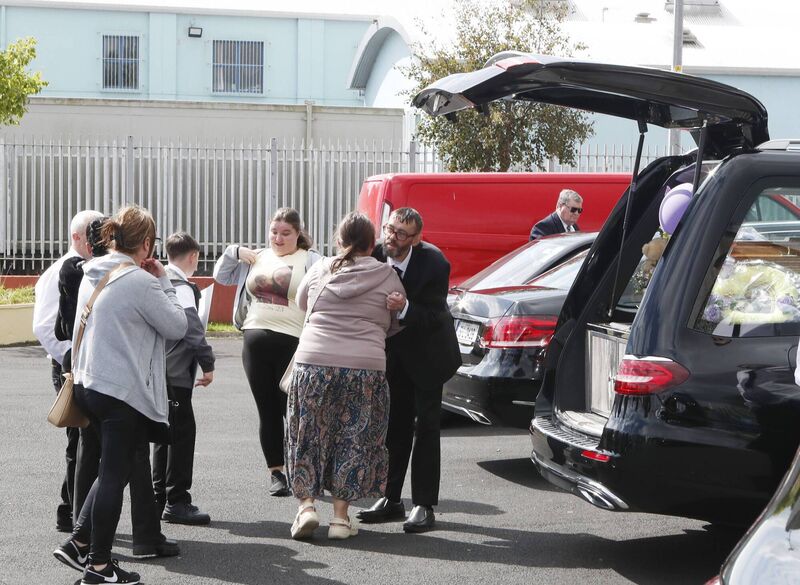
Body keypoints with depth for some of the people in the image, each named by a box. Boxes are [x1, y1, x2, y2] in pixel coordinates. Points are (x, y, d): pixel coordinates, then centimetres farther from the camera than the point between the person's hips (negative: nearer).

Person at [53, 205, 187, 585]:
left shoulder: (92, 275, 7)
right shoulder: (141, 282, -17)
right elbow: (177, 327, -9)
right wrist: (163, 282, -1)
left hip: (89, 384, 8)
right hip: (124, 392, -8)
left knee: (111, 470, 21)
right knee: (114, 475, 2)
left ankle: (78, 542, 21)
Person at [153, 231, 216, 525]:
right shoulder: (182, 287, -13)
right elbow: (192, 328, -18)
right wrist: (207, 363, -10)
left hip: (156, 368, 9)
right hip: (176, 371, -9)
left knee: (165, 430, 16)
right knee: (182, 430, -5)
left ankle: (159, 497, 22)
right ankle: (177, 503, -4)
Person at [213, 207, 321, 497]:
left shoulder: (310, 261, -1)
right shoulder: (256, 259, 15)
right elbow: (221, 276, 24)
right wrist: (234, 252, 8)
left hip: (292, 343, -5)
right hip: (255, 340, 5)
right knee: (268, 411, 8)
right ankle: (276, 472, 17)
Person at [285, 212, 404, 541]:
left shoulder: (320, 270, 6)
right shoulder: (386, 277, 3)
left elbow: (301, 302, 21)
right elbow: (396, 325, 11)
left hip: (313, 363, 1)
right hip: (365, 366, -1)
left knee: (309, 435, 13)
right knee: (353, 439, 8)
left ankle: (306, 505, 6)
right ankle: (340, 516, 9)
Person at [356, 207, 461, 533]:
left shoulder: (434, 264, -25)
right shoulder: (374, 257, -16)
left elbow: (434, 317, -27)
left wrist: (404, 309, -44)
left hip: (427, 353, -4)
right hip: (392, 352, 4)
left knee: (426, 426, -3)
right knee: (395, 425, 10)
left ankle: (424, 506, 1)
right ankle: (391, 500, 19)